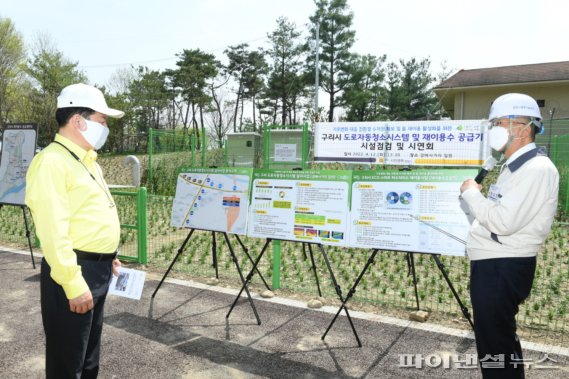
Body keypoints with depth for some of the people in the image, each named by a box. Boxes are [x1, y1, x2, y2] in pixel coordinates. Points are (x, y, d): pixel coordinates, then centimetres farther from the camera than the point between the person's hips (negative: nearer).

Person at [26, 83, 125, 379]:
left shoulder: (87, 160, 14)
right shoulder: (52, 161, -17)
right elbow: (53, 231, -23)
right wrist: (74, 284, -24)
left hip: (98, 269, 9)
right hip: (74, 272, -9)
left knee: (90, 354, 21)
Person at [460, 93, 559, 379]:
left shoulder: (537, 168, -17)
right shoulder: (515, 166, 16)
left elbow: (503, 221, -25)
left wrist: (471, 193, -13)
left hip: (502, 269, -10)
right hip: (494, 264, 10)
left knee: (495, 345, 0)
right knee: (501, 339, 22)